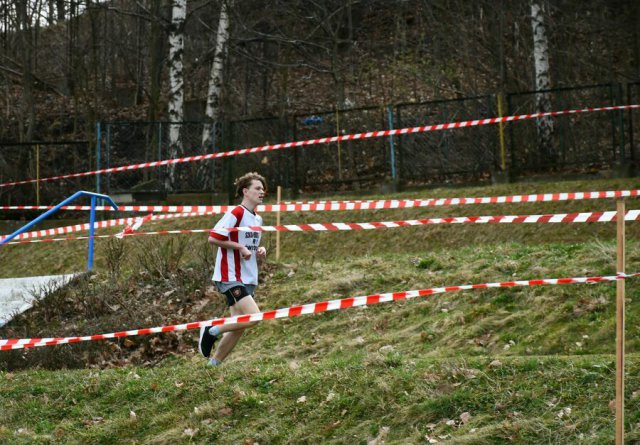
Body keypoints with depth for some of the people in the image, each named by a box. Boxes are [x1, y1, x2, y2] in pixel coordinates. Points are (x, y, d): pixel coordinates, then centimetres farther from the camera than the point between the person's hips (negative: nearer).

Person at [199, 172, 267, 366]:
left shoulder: (258, 219, 16)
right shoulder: (235, 214, -12)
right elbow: (213, 238, -16)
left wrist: (259, 251, 6)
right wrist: (240, 247, -17)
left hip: (248, 279, 9)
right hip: (230, 277, -9)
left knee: (239, 326, 5)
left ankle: (214, 364, 13)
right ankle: (213, 331, -3)